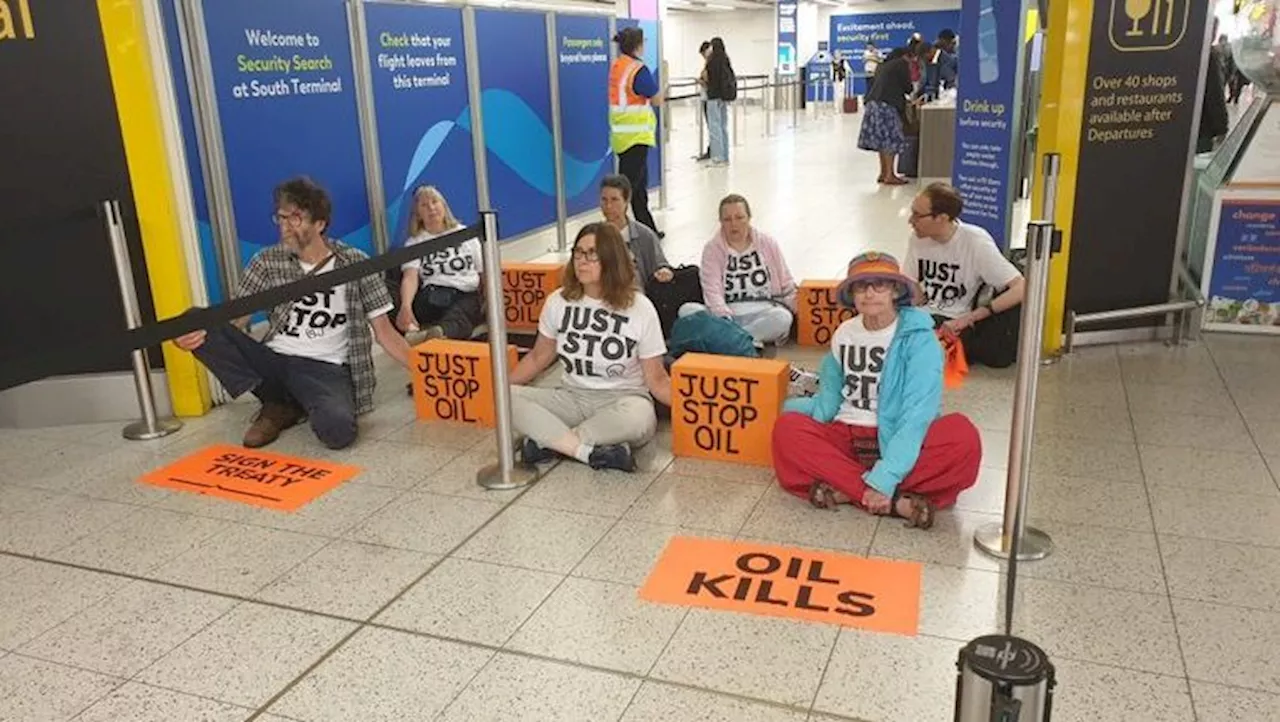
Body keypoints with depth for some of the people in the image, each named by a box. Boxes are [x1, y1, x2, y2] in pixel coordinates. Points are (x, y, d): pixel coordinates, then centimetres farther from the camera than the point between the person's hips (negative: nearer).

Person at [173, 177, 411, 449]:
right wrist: (194, 333, -21)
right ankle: (279, 404, -5)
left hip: (327, 369, -3)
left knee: (337, 430, -36)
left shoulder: (355, 263, -1)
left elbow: (385, 332, 0)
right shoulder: (267, 261, 4)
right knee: (204, 330, -21)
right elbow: (235, 321, 2)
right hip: (275, 360, 3)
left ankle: (289, 402, 1)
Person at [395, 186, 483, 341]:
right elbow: (410, 278, -2)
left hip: (467, 296, -4)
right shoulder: (414, 243, 16)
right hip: (432, 297, 4)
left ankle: (437, 333, -70)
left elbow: (483, 272, 16)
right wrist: (406, 306, -24)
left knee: (456, 317, -40)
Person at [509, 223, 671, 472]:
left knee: (638, 417, -39)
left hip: (622, 399, -3)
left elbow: (656, 379, -6)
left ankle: (547, 440, -25)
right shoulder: (558, 301, 0)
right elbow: (538, 357, 13)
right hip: (572, 397, 3)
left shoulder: (640, 308, -8)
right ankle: (591, 452, -31)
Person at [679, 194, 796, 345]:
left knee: (782, 317, -34)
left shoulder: (767, 243, 10)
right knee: (687, 310, -28)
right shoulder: (712, 248, 5)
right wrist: (724, 316, -28)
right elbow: (712, 290, -9)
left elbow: (787, 286, 13)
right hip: (727, 312, 0)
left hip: (763, 313, 0)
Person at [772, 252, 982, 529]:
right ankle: (897, 502, -32)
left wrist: (885, 477, -29)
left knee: (963, 437, -31)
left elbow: (917, 412, -20)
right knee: (787, 428, -25)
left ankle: (845, 491, -32)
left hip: (899, 441, -3)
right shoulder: (844, 334, 5)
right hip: (846, 435, 4)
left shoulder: (918, 338, -10)